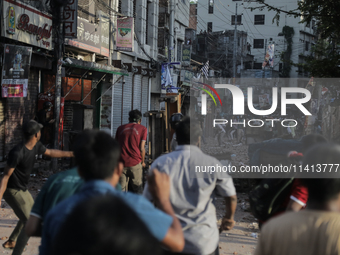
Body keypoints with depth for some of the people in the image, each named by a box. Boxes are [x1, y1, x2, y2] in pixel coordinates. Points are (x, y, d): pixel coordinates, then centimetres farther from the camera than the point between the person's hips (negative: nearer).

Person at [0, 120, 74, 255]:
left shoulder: (36, 146, -3)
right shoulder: (17, 152, -29)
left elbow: (51, 152, 18)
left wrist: (71, 153, 22)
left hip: (22, 188, 10)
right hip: (12, 191, -10)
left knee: (31, 213, 30)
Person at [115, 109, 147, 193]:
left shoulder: (120, 128, 15)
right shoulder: (142, 129, 6)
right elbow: (142, 148, 0)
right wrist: (143, 162, 15)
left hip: (121, 163, 3)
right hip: (135, 163, -2)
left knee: (121, 190, 5)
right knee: (137, 190, 8)